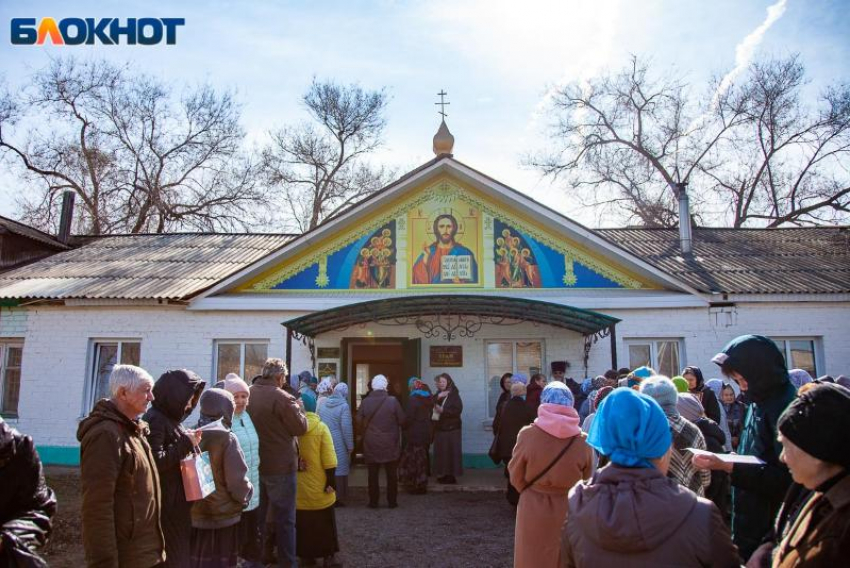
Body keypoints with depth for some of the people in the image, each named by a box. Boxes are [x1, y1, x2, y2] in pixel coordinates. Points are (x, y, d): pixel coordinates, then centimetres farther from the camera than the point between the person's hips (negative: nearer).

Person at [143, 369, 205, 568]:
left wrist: (190, 440, 7)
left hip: (177, 501, 9)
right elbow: (155, 461, -24)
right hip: (166, 504, -9)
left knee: (180, 552, 17)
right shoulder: (155, 420, -16)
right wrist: (186, 444, -20)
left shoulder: (171, 418, 12)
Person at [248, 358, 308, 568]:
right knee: (284, 518, 5)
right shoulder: (282, 397, -20)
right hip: (279, 466, -7)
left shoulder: (249, 394, 3)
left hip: (253, 464, 7)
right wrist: (298, 408, 3)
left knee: (257, 515, 19)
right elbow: (300, 427, -13)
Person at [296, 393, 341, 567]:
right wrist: (331, 480, -8)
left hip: (297, 486, 2)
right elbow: (328, 458, -12)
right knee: (324, 523, 11)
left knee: (302, 523, 14)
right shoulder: (321, 428, -10)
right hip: (318, 485, -2)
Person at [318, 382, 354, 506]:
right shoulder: (344, 406, -13)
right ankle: (337, 498, 7)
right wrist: (350, 445, -8)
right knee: (339, 468, 3)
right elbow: (347, 428, -15)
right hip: (338, 443, -6)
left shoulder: (323, 404, 5)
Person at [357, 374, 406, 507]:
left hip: (371, 444, 1)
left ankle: (373, 502, 15)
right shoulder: (393, 401, -12)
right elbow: (402, 420, -7)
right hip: (390, 444, -1)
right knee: (391, 475, 11)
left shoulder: (365, 402, -7)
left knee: (373, 475, 10)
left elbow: (359, 421, 0)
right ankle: (392, 501, 16)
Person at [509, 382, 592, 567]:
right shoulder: (582, 441, -13)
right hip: (570, 512, 1)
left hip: (534, 512, -1)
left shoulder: (527, 434, -16)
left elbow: (516, 477, -4)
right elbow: (587, 480, 2)